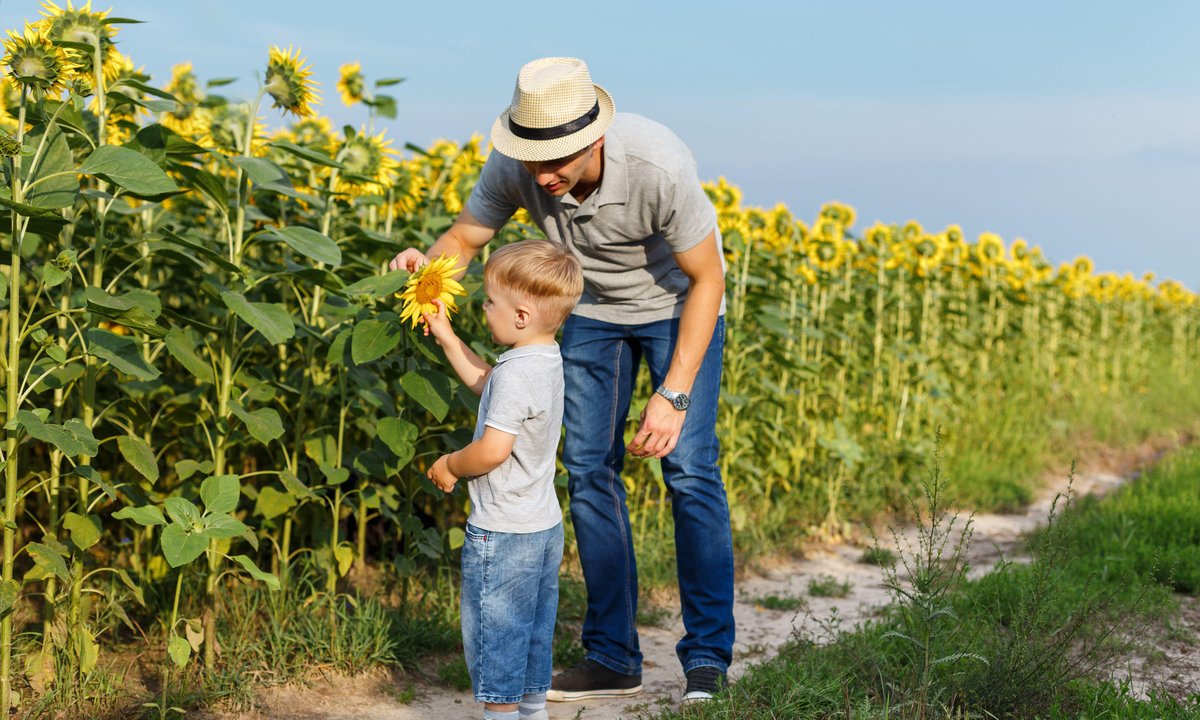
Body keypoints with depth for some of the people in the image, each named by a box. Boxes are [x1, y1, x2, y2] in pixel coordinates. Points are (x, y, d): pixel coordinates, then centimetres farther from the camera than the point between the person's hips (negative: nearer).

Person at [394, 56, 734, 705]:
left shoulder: (658, 165, -38)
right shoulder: (514, 167, -27)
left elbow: (707, 278, -27)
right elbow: (465, 238, -11)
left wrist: (673, 394, -33)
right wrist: (427, 262, -37)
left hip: (679, 304, -4)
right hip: (594, 308, 4)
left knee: (689, 469, -13)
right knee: (588, 469, 1)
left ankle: (707, 659, -4)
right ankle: (613, 658, 10)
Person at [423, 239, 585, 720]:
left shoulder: (517, 372, -24)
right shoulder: (546, 360, 6)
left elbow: (493, 450, -28)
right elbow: (485, 384, 24)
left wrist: (449, 467, -9)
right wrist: (446, 337, 23)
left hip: (502, 533, -10)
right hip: (544, 526, 10)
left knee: (495, 635, 3)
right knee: (533, 633, 19)